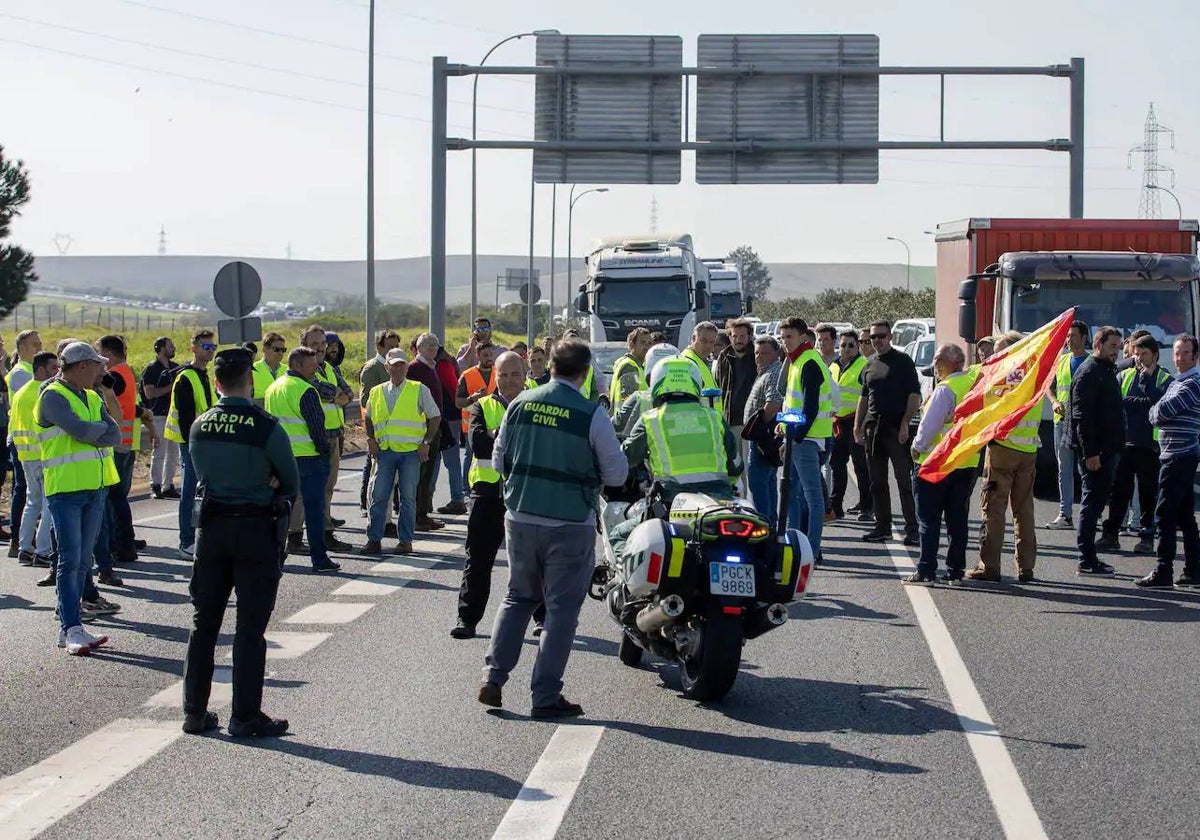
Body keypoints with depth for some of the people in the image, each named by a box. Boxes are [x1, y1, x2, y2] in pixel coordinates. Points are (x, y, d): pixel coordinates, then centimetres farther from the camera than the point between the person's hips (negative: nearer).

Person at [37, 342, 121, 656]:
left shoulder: (93, 399, 15)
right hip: (66, 488, -7)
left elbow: (115, 436, 2)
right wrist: (103, 427, -4)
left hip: (96, 487, 7)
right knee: (70, 560, -9)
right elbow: (81, 431, -23)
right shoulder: (53, 397, -9)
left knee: (82, 560, 9)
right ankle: (72, 629, -10)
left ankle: (68, 626, 14)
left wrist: (90, 432, -14)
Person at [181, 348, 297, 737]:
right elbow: (291, 481, -4)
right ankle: (246, 717, 2)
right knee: (250, 627, 1)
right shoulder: (266, 427, -14)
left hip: (212, 527, 5)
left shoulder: (199, 426, 1)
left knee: (203, 623, 13)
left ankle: (194, 712, 18)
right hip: (257, 530, -4)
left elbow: (201, 472, 10)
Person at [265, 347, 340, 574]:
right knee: (314, 507, -3)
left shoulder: (273, 388, 12)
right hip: (308, 456, -7)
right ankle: (319, 559, -2)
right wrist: (324, 445, -1)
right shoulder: (305, 391, -14)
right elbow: (316, 425, -15)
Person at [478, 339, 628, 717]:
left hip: (520, 519, 4)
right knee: (562, 608, 4)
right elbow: (616, 474, -6)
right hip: (570, 525, -4)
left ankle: (494, 677, 11)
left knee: (518, 597, 19)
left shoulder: (520, 405, 0)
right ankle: (546, 696, 5)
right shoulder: (592, 415, -12)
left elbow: (499, 459, 9)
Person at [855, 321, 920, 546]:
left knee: (905, 480, -6)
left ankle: (912, 529, -5)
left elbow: (915, 395, -7)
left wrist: (905, 424, -16)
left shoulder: (903, 362, -2)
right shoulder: (870, 366, 16)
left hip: (897, 428, -6)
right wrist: (857, 426, 15)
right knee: (877, 482, 9)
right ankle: (882, 527, 16)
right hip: (873, 428, 6)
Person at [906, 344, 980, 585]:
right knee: (957, 519, 11)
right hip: (967, 463, 7)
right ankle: (956, 571, 12)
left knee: (929, 519, 0)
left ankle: (926, 570, -2)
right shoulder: (974, 380, 2)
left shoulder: (946, 389, -17)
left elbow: (930, 423, -18)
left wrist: (917, 447, -3)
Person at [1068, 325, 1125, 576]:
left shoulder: (1108, 371, 18)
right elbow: (1082, 416, -19)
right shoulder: (1089, 373, -13)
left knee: (1097, 499, 12)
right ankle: (1087, 560, -5)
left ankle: (1089, 558, 17)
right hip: (1095, 450, -10)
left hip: (1107, 449, 10)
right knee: (1093, 501, -8)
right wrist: (1090, 452, -23)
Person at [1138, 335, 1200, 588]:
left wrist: (1158, 411, 2)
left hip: (1179, 455, -10)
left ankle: (1163, 572, -10)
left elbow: (1162, 411, -18)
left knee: (1165, 514, -10)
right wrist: (1160, 412, -4)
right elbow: (1155, 415, 16)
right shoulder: (1176, 383, 19)